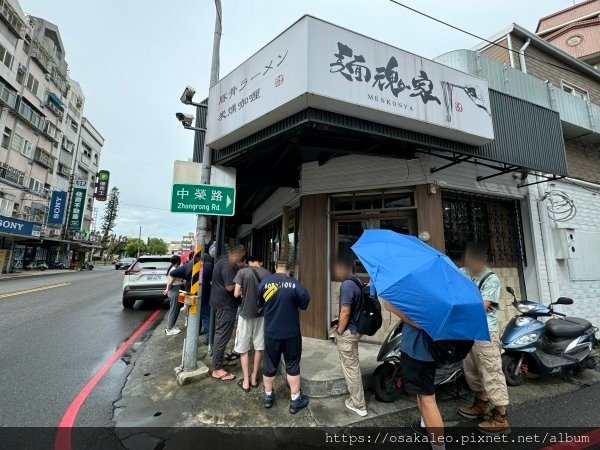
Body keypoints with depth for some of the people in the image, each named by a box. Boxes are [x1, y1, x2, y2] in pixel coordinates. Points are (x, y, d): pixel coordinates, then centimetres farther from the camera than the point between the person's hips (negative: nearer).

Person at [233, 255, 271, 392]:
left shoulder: (242, 272, -9)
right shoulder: (268, 273, -4)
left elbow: (236, 294, -12)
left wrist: (244, 292, 8)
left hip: (246, 313, -2)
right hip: (262, 313, 2)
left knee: (243, 348, 12)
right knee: (259, 347, 16)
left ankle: (246, 381, 19)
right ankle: (254, 378, 27)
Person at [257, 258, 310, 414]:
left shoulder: (264, 282, -10)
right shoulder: (295, 284, -18)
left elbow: (258, 304, 4)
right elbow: (304, 304, -6)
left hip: (270, 332, 3)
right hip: (291, 333, -2)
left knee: (269, 365, 19)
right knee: (292, 366, 14)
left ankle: (268, 396, 36)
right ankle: (295, 400, 26)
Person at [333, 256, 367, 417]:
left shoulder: (347, 285, -24)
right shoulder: (357, 282, 5)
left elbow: (345, 313, -25)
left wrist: (339, 332, -12)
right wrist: (340, 319, 19)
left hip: (347, 332, -10)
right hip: (355, 329, 10)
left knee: (350, 368, 6)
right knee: (353, 366, 23)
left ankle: (359, 405, 21)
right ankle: (357, 399, 40)